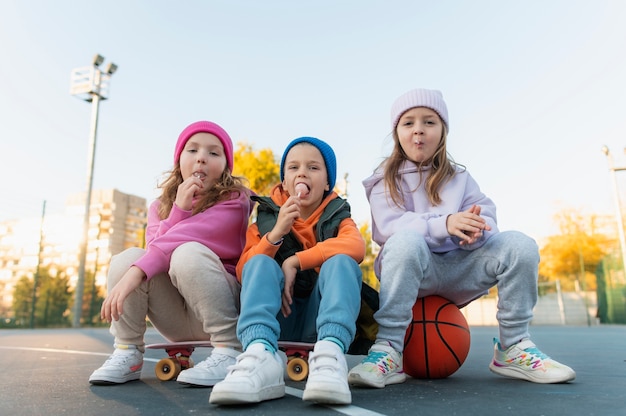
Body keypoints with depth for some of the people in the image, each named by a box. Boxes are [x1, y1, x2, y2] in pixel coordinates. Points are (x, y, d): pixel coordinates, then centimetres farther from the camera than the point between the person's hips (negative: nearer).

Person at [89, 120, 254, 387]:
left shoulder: (234, 200, -8)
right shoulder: (161, 206, 9)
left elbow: (184, 238, -23)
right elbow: (155, 247, -10)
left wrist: (136, 273, -31)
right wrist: (179, 209, -20)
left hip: (219, 310, -4)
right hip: (177, 320, 5)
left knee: (188, 253, -31)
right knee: (128, 257, -17)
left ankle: (230, 351, -25)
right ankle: (127, 354, -8)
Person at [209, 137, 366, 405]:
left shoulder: (337, 217, 7)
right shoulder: (265, 219, 10)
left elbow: (356, 246, -18)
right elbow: (244, 273, -4)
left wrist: (294, 261, -23)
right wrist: (276, 233, -17)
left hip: (319, 317, 0)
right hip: (279, 316, 1)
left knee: (340, 261, -23)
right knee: (260, 263, -23)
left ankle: (330, 352, -45)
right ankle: (261, 356, -47)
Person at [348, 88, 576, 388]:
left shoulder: (459, 177, 15)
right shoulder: (385, 181, 3)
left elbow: (486, 213, 1)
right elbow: (391, 226, -15)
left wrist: (477, 229, -26)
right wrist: (444, 225, -32)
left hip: (459, 269, 4)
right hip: (411, 268, -4)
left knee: (520, 245, -18)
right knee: (407, 240, -37)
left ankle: (513, 347, -4)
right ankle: (387, 349, -32)